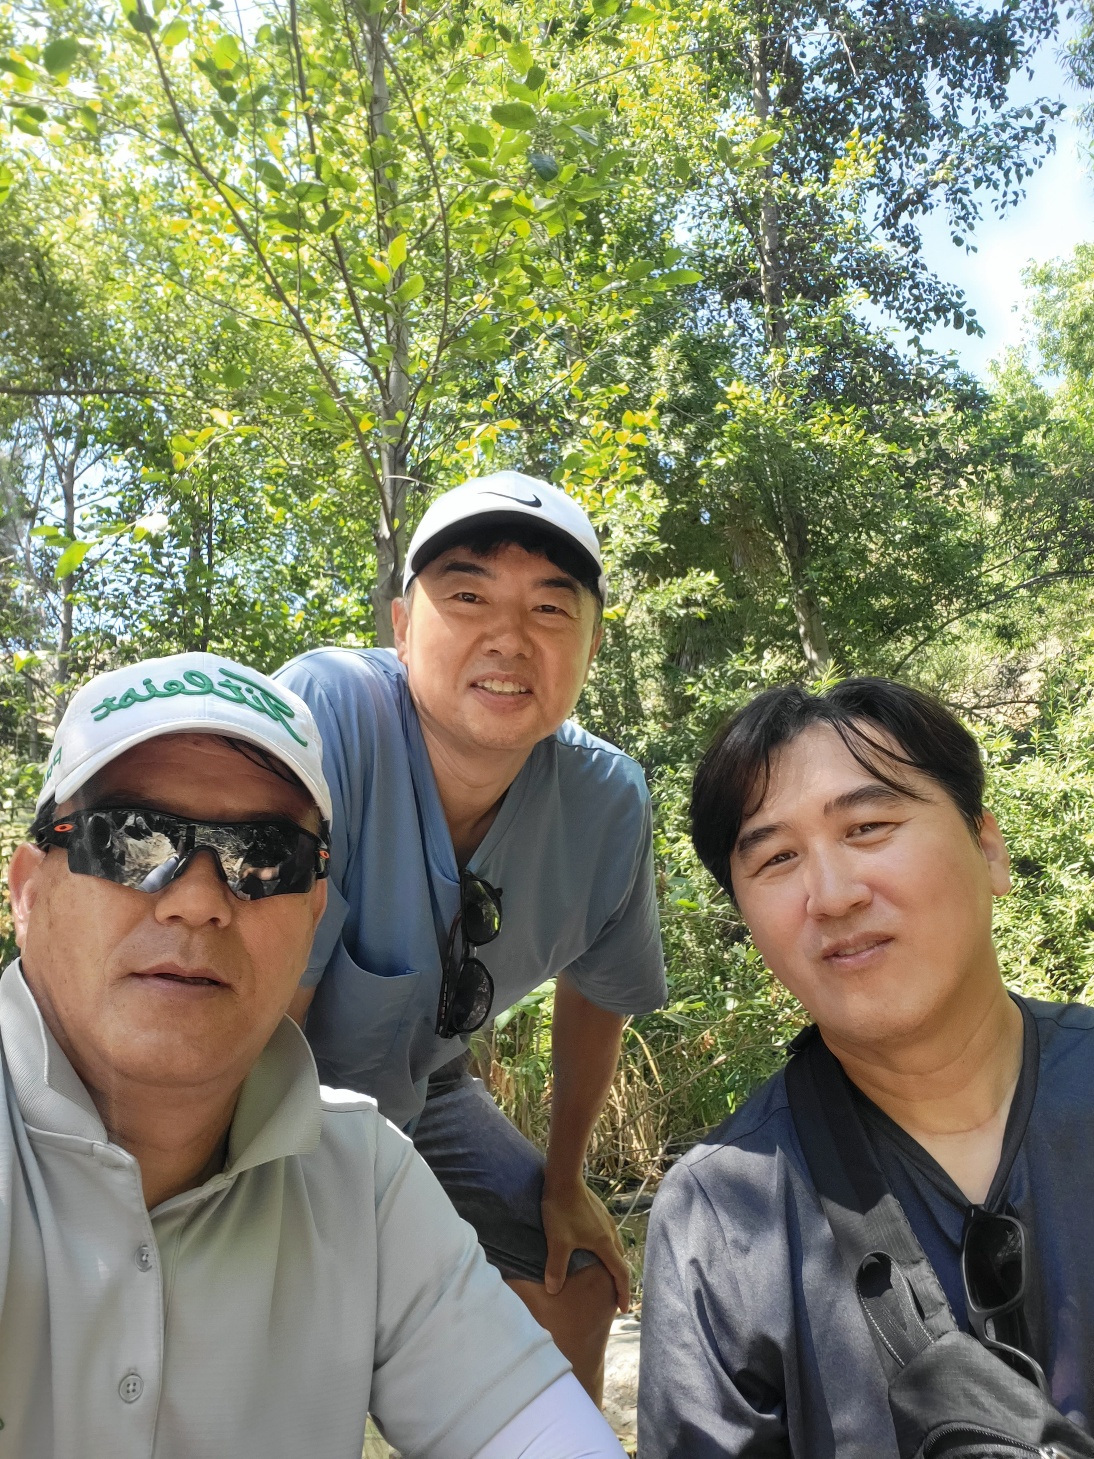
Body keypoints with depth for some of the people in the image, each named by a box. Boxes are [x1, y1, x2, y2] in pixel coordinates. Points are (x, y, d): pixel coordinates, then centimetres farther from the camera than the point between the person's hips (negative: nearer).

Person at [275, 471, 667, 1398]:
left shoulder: (609, 805, -17)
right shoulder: (328, 712, -34)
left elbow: (596, 990, 2)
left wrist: (563, 1184, 10)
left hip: (415, 1095, 5)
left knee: (579, 1283, 13)